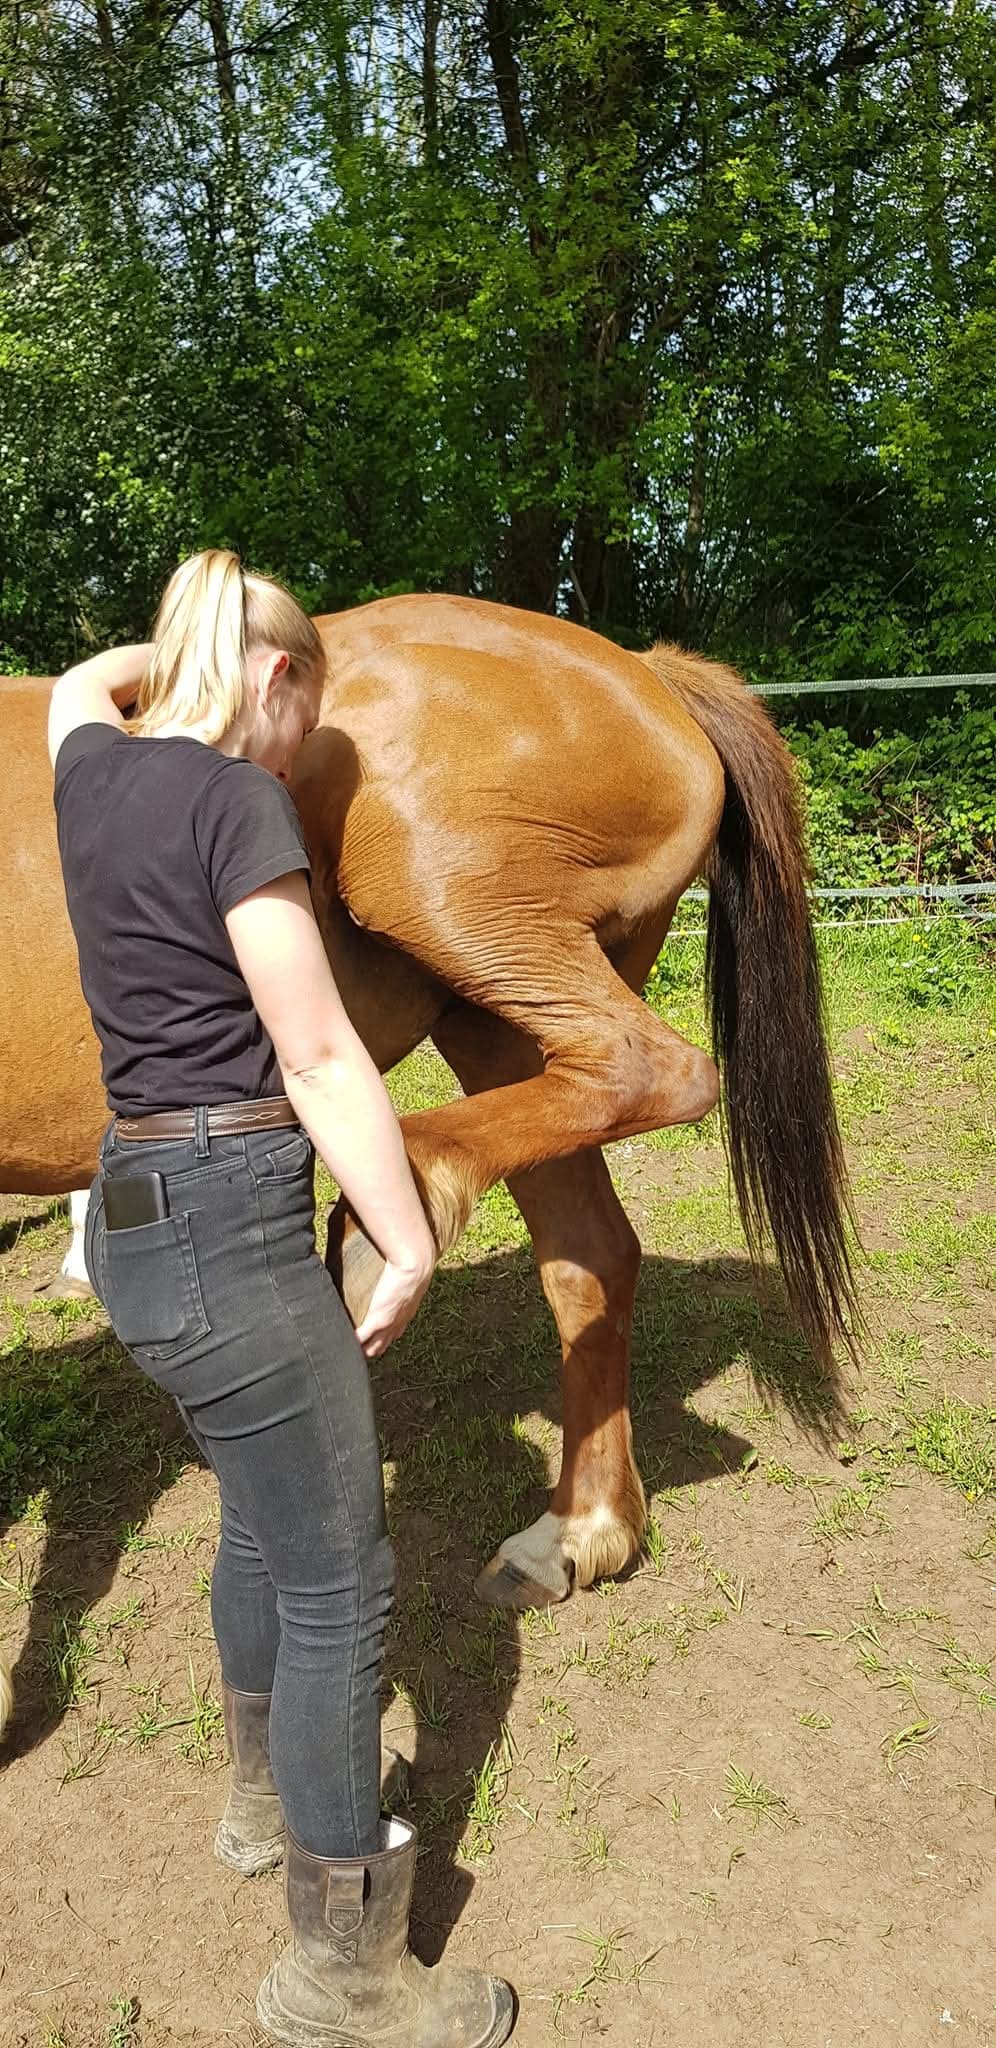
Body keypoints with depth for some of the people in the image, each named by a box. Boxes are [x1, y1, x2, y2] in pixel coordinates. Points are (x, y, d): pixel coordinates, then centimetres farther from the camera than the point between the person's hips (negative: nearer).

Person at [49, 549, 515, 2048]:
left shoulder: (90, 767, 9)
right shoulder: (237, 800, -15)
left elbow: (88, 679, 36)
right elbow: (321, 1060, -16)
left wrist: (182, 645, 41)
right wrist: (410, 1251, -10)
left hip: (143, 1208, 10)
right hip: (230, 1228, -10)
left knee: (266, 1521, 26)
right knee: (338, 1582, 3)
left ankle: (267, 1797, 48)